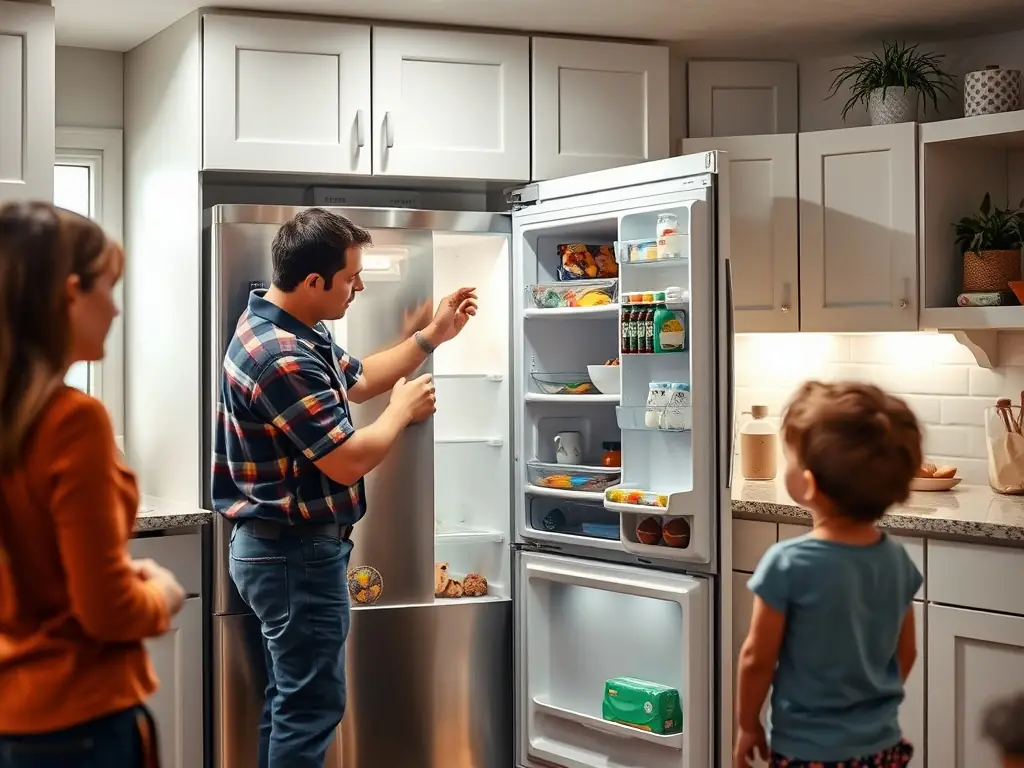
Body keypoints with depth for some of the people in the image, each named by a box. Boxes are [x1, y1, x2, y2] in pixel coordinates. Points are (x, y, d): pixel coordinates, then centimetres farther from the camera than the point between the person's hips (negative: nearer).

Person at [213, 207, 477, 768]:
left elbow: (355, 381, 22)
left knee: (289, 698, 18)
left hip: (280, 549, 11)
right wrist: (404, 409, -8)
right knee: (312, 705, -2)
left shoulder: (291, 328, 6)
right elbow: (347, 462, -25)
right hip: (298, 554, -11)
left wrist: (432, 336, 16)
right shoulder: (281, 359, -27)